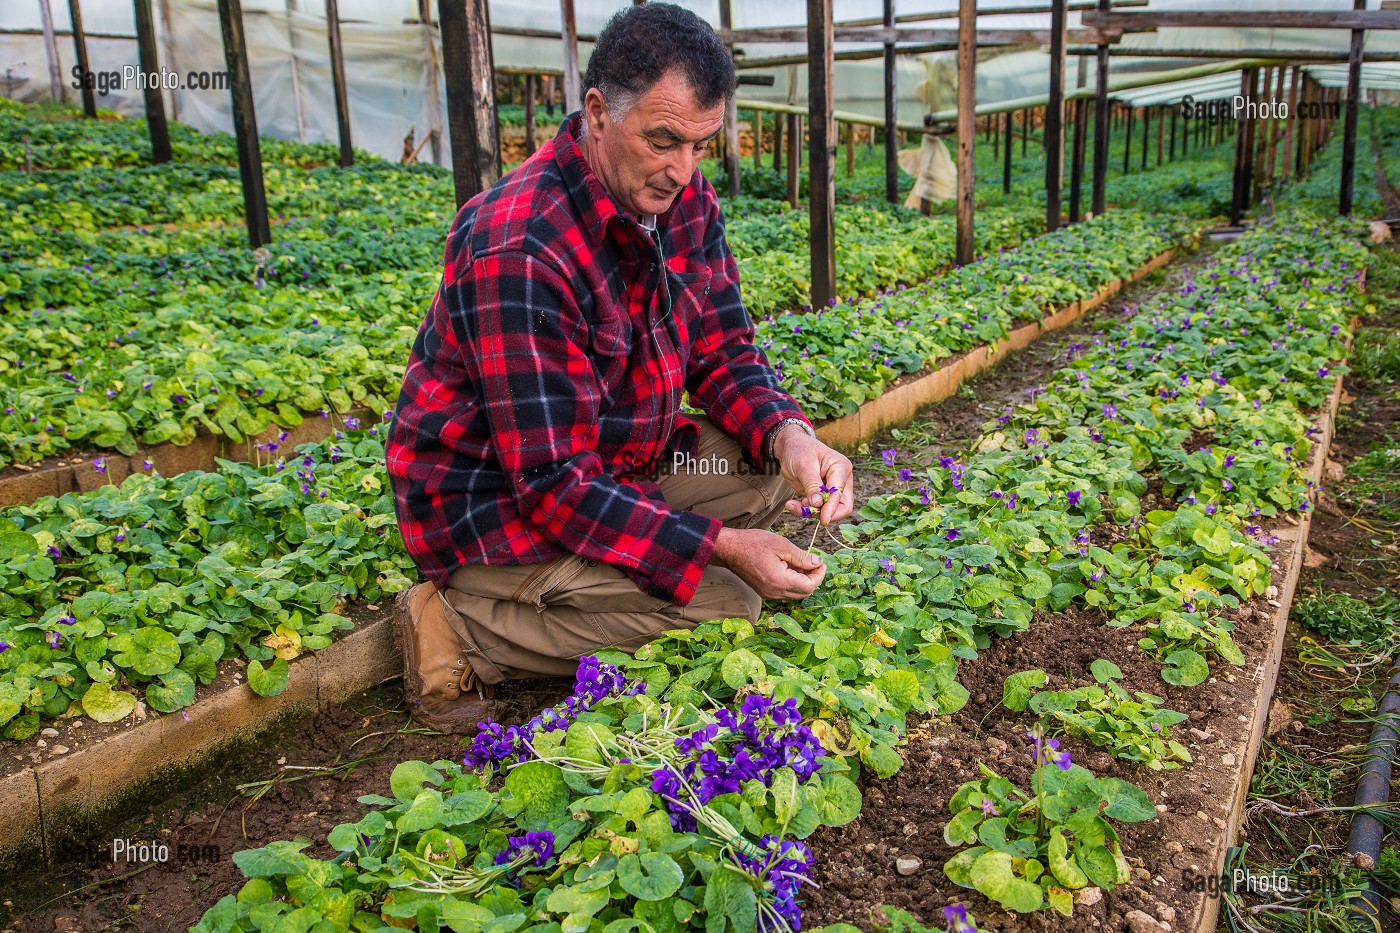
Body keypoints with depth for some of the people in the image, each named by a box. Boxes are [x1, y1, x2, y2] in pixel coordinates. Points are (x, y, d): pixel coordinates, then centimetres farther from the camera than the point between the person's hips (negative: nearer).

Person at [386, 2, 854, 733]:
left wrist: (789, 436, -18)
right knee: (722, 608, -21)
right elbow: (553, 483, -29)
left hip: (615, 462, 9)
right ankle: (461, 632, -8)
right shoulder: (519, 250, -30)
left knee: (785, 470, -5)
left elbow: (724, 355, 4)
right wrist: (718, 545, -31)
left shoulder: (686, 204, -4)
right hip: (493, 501, -8)